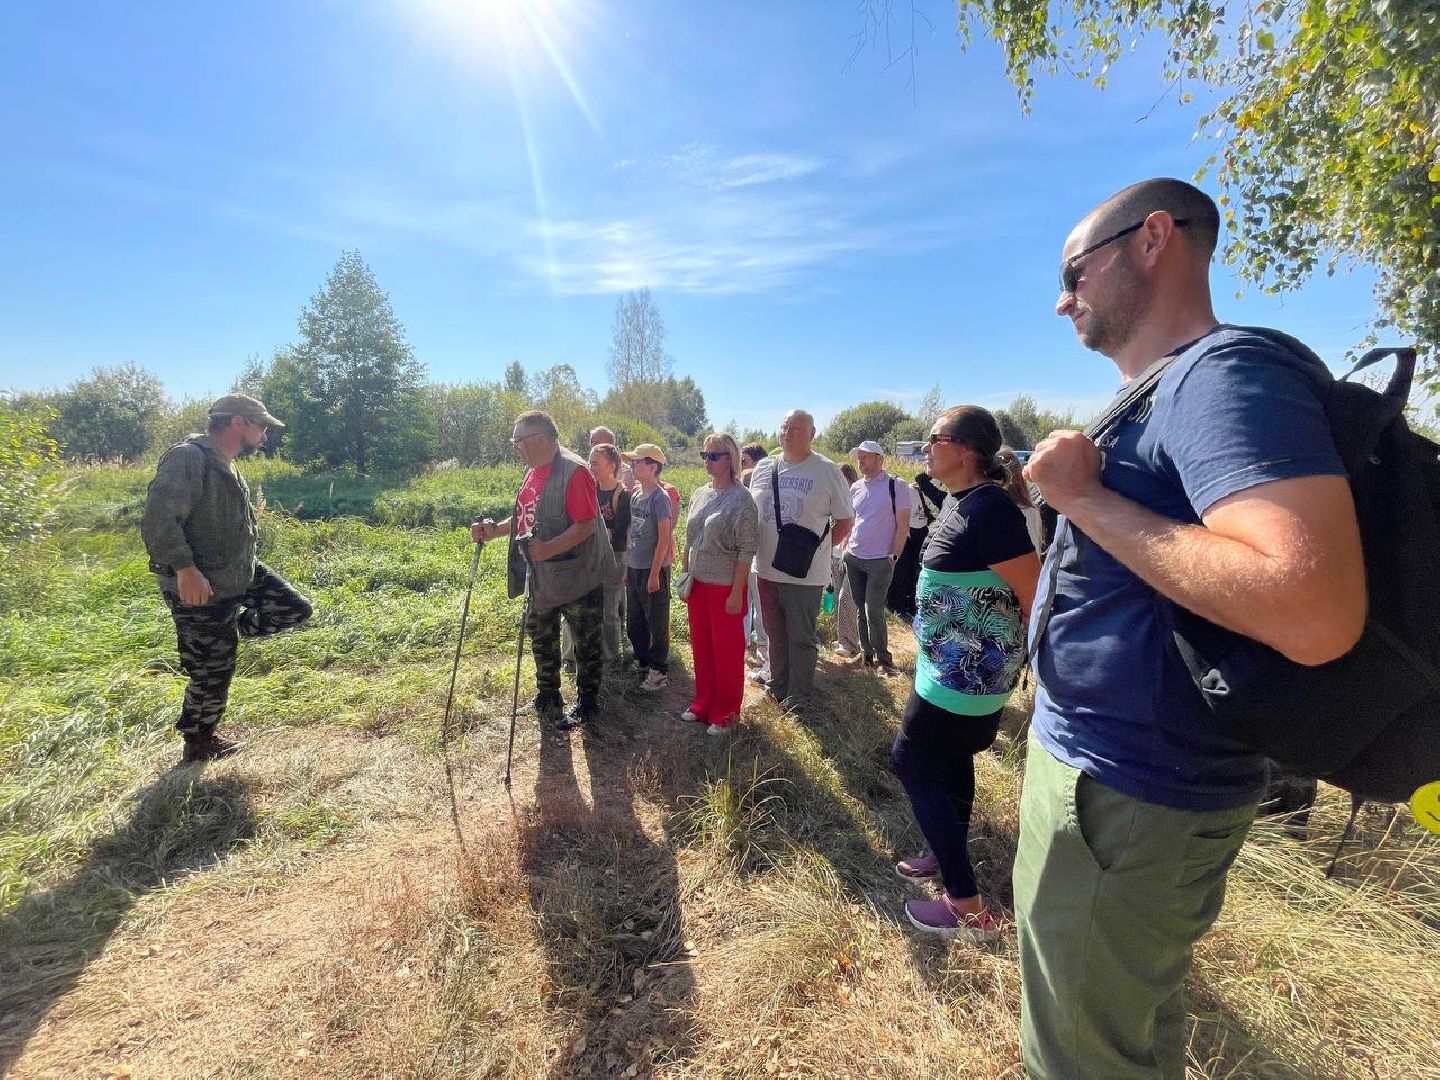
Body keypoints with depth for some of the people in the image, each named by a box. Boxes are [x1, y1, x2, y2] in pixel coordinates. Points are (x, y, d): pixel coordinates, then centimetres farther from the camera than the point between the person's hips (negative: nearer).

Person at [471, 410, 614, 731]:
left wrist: (548, 549, -36)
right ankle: (547, 701, 39)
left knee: (586, 644, 9)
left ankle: (587, 704, 27)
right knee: (542, 639, 20)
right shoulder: (532, 472, 9)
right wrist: (495, 529, 3)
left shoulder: (574, 470, -20)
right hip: (541, 578, 9)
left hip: (577, 576, -9)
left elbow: (587, 524, -26)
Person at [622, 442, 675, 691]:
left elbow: (664, 538, -16)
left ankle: (659, 672, 14)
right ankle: (641, 661, 34)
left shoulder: (660, 498, -14)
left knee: (657, 622, 3)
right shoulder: (635, 495, 8)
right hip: (633, 568, 8)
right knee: (635, 621, 17)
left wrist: (655, 573, -18)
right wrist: (626, 566, 14)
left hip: (653, 569, -8)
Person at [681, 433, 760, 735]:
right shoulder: (699, 495, 7)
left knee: (727, 652, 7)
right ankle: (704, 704, 33)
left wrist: (736, 593, -16)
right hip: (697, 584, 6)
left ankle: (726, 713, 23)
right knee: (701, 647, 16)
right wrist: (685, 576, 13)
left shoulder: (741, 500, -13)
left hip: (726, 588, -6)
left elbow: (747, 551, -15)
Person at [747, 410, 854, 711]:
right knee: (775, 634, 19)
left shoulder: (827, 471, -8)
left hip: (804, 573, -5)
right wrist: (756, 550, 9)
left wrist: (817, 549, -4)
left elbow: (845, 520, -3)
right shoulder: (763, 468, 6)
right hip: (767, 569, 5)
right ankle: (778, 685, 36)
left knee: (801, 638, 7)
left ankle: (799, 695, 23)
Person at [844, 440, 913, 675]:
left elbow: (903, 524, -8)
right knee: (861, 609, 12)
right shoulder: (855, 487, 9)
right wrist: (845, 549, 10)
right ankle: (867, 653, 24)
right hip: (854, 558, 5)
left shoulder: (896, 486, -7)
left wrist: (894, 556, -11)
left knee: (874, 611, -6)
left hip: (880, 561, -5)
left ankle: (883, 659, 10)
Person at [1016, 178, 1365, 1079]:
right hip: (1106, 766, 10)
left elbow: (1315, 615, -32)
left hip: (1126, 792, -9)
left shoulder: (1222, 371, -19)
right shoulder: (1159, 397, 12)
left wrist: (1084, 497, -25)